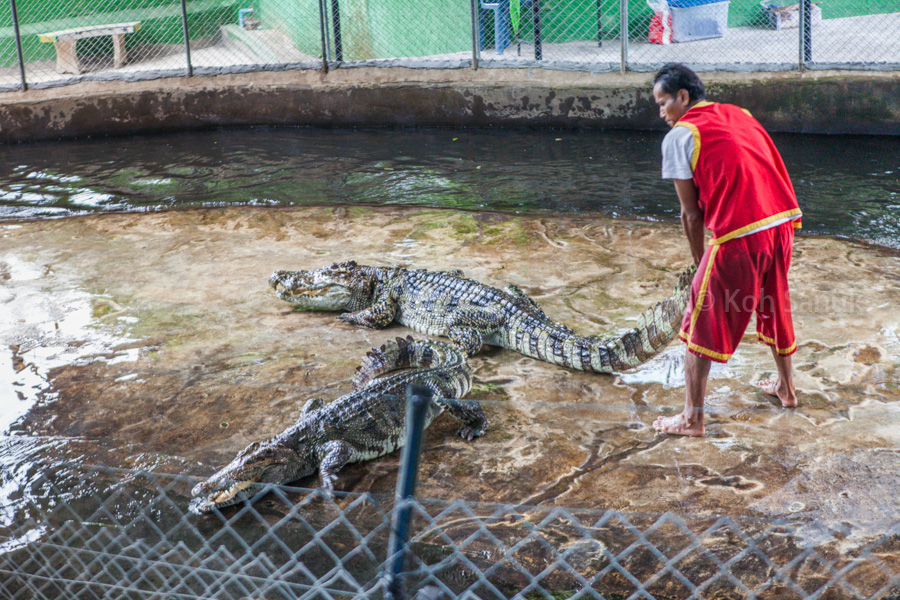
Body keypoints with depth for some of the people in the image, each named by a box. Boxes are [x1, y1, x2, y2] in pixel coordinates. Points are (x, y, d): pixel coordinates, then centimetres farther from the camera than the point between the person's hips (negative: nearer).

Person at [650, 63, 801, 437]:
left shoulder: (679, 136, -1)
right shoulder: (740, 115, 19)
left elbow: (691, 214, 0)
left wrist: (699, 259, 13)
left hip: (739, 236, -7)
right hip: (782, 224, 7)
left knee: (701, 325, 5)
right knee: (774, 307, 28)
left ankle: (692, 419, 9)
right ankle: (786, 389, 45)